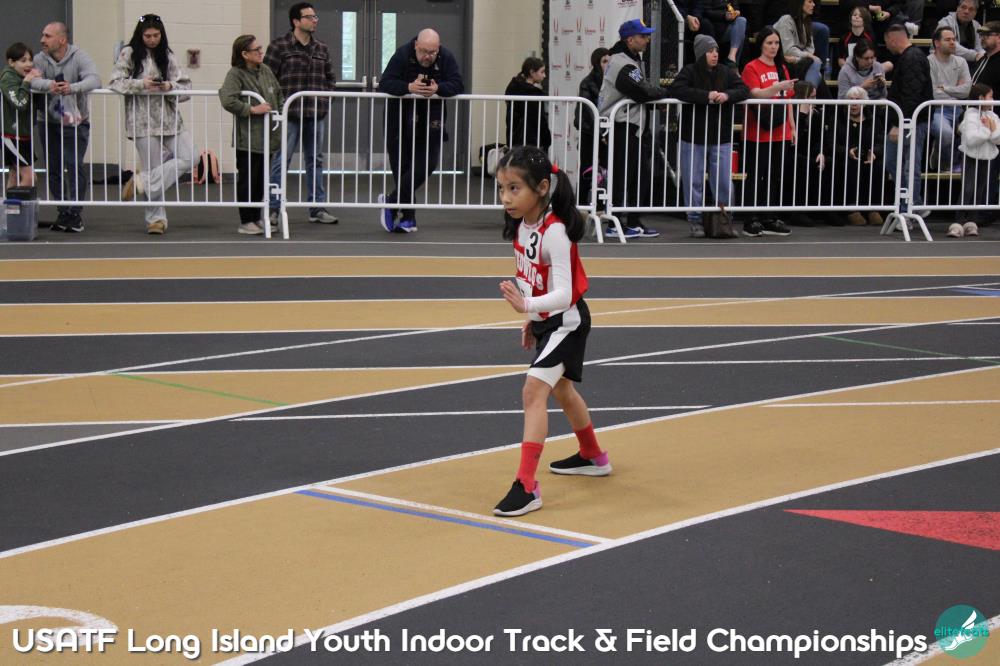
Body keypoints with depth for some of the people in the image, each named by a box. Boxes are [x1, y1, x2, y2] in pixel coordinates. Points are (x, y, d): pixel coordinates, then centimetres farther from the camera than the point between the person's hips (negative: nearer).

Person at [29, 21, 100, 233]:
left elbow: (94, 80, -24)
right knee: (53, 168, 5)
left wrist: (73, 87, -43)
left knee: (75, 165, -12)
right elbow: (32, 80, -19)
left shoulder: (79, 57, -9)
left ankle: (76, 212, -3)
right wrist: (48, 85, -41)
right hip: (48, 122, 3)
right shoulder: (40, 59, -2)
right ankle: (63, 212, 17)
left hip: (75, 122, -3)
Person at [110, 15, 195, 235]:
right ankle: (156, 219, 8)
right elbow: (116, 82, -6)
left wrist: (170, 86, -13)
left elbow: (185, 84, 8)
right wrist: (141, 84, -18)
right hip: (143, 120, -4)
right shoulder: (129, 54, 2)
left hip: (169, 117, 4)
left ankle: (141, 182, -3)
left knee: (189, 157, -10)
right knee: (153, 169, -3)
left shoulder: (167, 56, 13)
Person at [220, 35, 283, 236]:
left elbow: (279, 95, 24)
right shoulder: (235, 74, -12)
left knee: (261, 179, 13)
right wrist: (252, 109, -22)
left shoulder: (266, 71, 10)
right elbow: (227, 100, -26)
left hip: (267, 135, 7)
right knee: (248, 180, -1)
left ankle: (256, 218, 24)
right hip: (248, 138, -7)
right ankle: (246, 222, 8)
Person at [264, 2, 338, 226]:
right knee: (281, 161, -5)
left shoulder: (321, 49, 12)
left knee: (315, 161, 10)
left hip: (317, 114, 6)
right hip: (289, 115, -5)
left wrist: (324, 95, 7)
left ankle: (317, 208, 17)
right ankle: (274, 209, 1)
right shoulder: (279, 46, -5)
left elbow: (330, 77, 22)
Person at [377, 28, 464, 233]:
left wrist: (438, 89, -33)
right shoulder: (402, 55, -15)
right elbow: (384, 84, -20)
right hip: (401, 118, -2)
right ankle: (407, 217, 9)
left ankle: (391, 202, 1)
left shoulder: (447, 58, -8)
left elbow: (458, 85, -13)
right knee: (402, 166, 1)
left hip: (431, 119, 2)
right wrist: (409, 87, -37)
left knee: (427, 164, -10)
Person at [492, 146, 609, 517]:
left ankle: (527, 486, -23)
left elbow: (563, 294, -34)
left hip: (566, 321, -10)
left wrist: (527, 306, -49)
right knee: (561, 390, 25)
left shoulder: (555, 232, -28)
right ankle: (593, 457, 48)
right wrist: (532, 319, 19)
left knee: (534, 390, -21)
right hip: (546, 320, 10)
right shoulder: (521, 226, -3)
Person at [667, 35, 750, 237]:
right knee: (694, 181, 3)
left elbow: (744, 90, -1)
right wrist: (706, 96, -25)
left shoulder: (726, 72, 7)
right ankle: (696, 221, 13)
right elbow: (675, 89, -20)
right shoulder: (689, 72, -4)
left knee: (724, 182, 4)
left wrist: (727, 95, -23)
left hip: (721, 139, 3)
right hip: (693, 138, -3)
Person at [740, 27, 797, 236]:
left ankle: (769, 220, 13)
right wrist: (778, 87, -31)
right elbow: (756, 94, -17)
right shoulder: (752, 68, -3)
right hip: (758, 134, -6)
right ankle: (752, 221, 2)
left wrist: (792, 128, 14)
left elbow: (788, 100, 17)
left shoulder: (782, 68, 15)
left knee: (775, 177, 7)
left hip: (781, 133, 6)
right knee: (756, 177, -3)